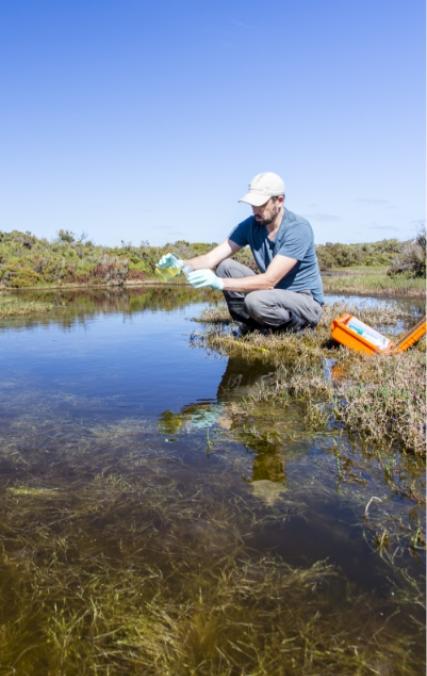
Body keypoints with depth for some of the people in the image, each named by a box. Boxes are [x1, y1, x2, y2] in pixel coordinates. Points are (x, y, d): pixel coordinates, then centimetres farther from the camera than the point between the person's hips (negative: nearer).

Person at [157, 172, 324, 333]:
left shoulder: (299, 229, -23)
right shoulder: (250, 225, -5)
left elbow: (269, 280, -31)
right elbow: (211, 259, -11)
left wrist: (219, 283, -40)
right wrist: (182, 264, -32)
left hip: (307, 302, -6)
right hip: (272, 293, 6)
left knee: (255, 301, -35)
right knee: (225, 266, -11)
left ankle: (297, 327, -6)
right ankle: (252, 325, -2)